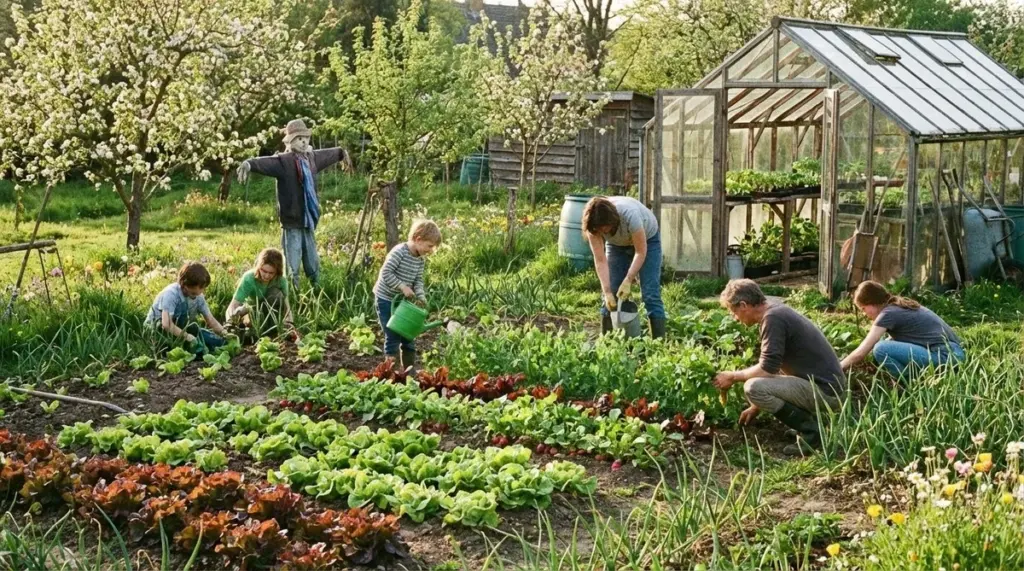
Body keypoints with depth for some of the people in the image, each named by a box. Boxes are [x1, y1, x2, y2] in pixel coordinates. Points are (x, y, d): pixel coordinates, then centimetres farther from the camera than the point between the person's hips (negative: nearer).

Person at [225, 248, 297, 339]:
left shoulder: (281, 280, -23)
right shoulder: (249, 279, -30)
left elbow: (285, 303, -21)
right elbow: (233, 305, -35)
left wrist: (289, 325, -39)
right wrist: (230, 323, -54)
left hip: (271, 311, 2)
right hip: (251, 309, -2)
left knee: (276, 294, -31)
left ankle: (272, 330, -20)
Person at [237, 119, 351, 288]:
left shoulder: (311, 157, 10)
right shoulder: (283, 161, -12)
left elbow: (327, 155, 31)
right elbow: (267, 163, -32)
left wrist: (342, 152, 51)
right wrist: (249, 163, -53)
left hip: (308, 222, 7)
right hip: (292, 223, -7)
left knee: (313, 267, 18)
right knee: (292, 270, -3)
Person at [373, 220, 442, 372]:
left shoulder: (421, 259, 2)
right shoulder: (399, 252, -23)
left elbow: (418, 280, 5)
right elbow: (386, 273, -25)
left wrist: (420, 296, -13)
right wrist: (403, 286, -27)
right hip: (386, 299, -8)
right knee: (393, 336, -5)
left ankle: (410, 369, 22)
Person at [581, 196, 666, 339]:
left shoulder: (630, 214, -41)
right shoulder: (594, 225, -30)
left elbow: (641, 252, -31)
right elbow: (600, 260, -27)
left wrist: (628, 281, -35)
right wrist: (607, 292, -33)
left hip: (647, 239, -3)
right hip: (617, 244, 3)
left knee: (651, 293, -13)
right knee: (611, 293, -5)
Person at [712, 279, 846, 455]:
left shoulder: (773, 318, -17)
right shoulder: (778, 311, 13)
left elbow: (767, 369, -21)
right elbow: (773, 366, 22)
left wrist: (733, 376, -4)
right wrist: (757, 406, 25)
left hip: (825, 389, -10)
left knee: (753, 387, -20)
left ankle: (810, 430, -9)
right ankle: (811, 417, 13)